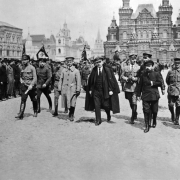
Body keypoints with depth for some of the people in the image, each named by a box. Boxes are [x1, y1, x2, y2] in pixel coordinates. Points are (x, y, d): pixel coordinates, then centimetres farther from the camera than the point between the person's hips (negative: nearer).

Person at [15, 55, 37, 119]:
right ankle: (21, 114, -14)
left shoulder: (32, 68, -6)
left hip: (31, 86, -3)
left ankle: (35, 112, 31)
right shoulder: (22, 68, 10)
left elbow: (35, 78, -12)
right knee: (23, 99, -10)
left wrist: (31, 85, -22)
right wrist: (21, 81, 6)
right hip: (24, 86, 3)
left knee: (34, 100, 10)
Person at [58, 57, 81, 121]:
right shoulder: (64, 70, 9)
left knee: (72, 104, -6)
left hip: (72, 90, -3)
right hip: (65, 89, 3)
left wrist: (78, 90, -7)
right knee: (67, 103, 5)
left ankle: (71, 115, 13)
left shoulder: (76, 71, 1)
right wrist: (59, 89, 7)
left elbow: (78, 81, -1)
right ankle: (70, 114, 25)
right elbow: (61, 80, 11)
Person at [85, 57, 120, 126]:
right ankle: (98, 120, 15)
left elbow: (111, 80, -6)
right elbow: (90, 81, 10)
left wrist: (111, 90, -11)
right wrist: (90, 89, 8)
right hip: (96, 91, 2)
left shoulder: (107, 70, -5)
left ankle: (108, 115, 35)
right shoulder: (94, 70, 3)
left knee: (106, 105, 3)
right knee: (97, 106, 2)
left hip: (105, 91, -2)